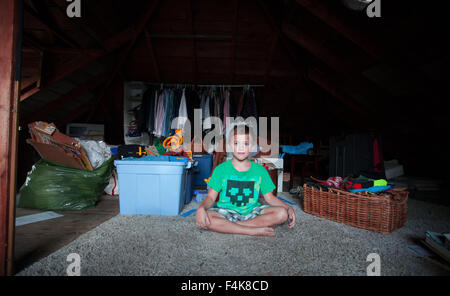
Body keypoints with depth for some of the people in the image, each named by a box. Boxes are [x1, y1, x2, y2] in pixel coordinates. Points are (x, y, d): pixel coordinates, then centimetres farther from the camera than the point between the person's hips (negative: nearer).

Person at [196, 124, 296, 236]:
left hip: (251, 212, 2)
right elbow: (211, 197, -4)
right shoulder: (221, 169, -3)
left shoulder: (260, 170, 2)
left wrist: (288, 207, -10)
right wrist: (201, 208, -26)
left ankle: (227, 226, -22)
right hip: (226, 212, -1)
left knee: (282, 213, -23)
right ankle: (254, 230, -24)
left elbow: (269, 197, 6)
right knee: (202, 219, -31)